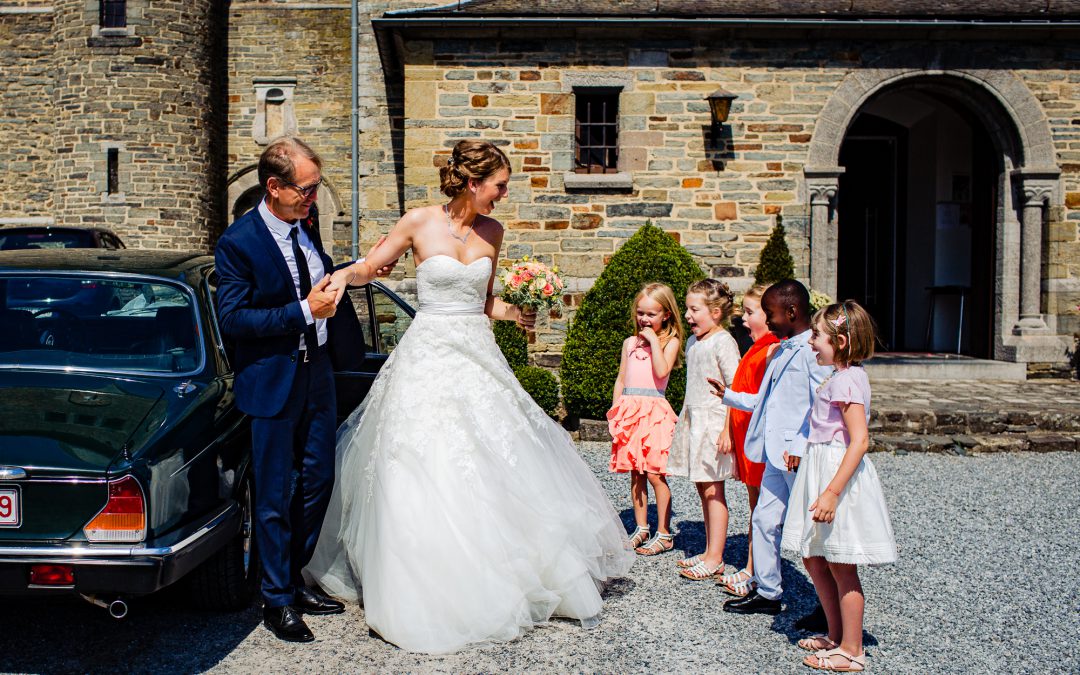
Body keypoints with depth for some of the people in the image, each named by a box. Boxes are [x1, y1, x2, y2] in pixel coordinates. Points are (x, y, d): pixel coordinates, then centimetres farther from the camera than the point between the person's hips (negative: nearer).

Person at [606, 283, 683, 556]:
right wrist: (615, 410, 12)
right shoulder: (630, 342, 15)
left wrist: (654, 340, -10)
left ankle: (664, 534, 0)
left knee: (654, 473, -7)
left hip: (654, 410, -5)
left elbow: (662, 371, -16)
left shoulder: (670, 341, 1)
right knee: (635, 473, 8)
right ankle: (641, 529, 17)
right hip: (630, 410, 5)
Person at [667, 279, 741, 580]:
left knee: (713, 490, -5)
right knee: (703, 488, 11)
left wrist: (727, 428, -21)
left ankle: (715, 559, -1)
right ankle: (710, 551, 19)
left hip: (714, 420, -9)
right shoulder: (692, 342, 14)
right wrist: (685, 416, 22)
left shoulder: (723, 342, -13)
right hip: (693, 420, 9)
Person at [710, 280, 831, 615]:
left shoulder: (812, 350, -14)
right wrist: (730, 396, 26)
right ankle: (766, 592, 24)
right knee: (765, 519, 12)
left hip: (799, 458, -9)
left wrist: (802, 447, -24)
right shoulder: (782, 350, 16)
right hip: (777, 454, 9)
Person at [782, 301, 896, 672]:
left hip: (839, 472, -10)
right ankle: (836, 635, 29)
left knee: (841, 567, 0)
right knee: (814, 559, 17)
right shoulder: (841, 376, 12)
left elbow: (859, 440, -26)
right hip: (820, 470, 10)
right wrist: (803, 451, 21)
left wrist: (832, 492, -29)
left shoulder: (847, 379, -19)